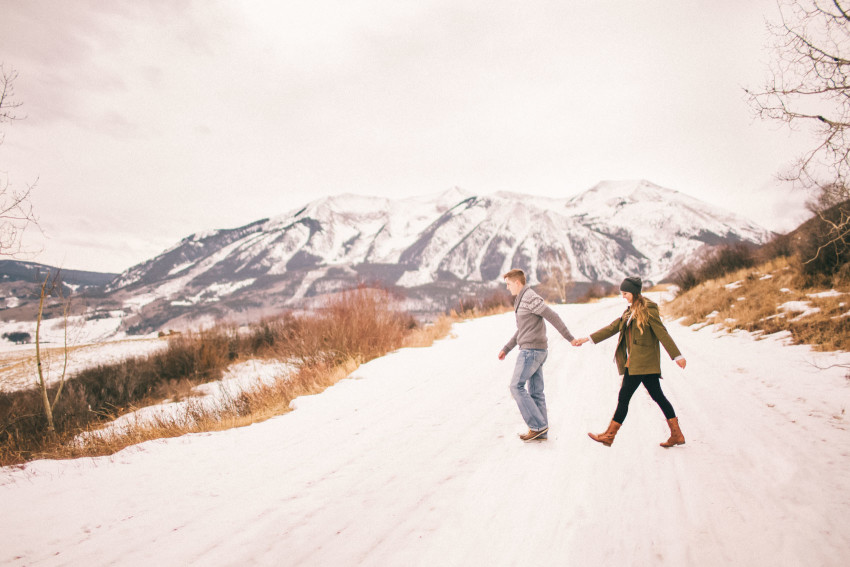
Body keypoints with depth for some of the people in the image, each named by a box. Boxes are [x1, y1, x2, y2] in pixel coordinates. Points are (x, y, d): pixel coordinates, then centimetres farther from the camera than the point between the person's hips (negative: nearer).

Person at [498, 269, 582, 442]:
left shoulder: (530, 297, -13)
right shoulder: (522, 300, 19)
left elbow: (553, 317, -17)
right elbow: (521, 330, 26)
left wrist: (570, 338, -17)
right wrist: (506, 348, 25)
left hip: (532, 351, -10)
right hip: (537, 351, 10)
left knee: (516, 386, -5)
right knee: (535, 391, 10)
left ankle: (537, 425, -3)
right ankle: (541, 432, 14)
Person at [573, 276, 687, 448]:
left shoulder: (647, 308, -8)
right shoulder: (629, 311, 16)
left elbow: (662, 332, -11)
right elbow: (613, 327, 17)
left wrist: (677, 355, -13)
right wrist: (588, 339, 14)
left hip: (642, 361, -9)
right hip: (634, 361, 9)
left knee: (624, 396, -5)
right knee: (657, 395, 10)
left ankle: (609, 435, 2)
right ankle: (676, 434, 16)